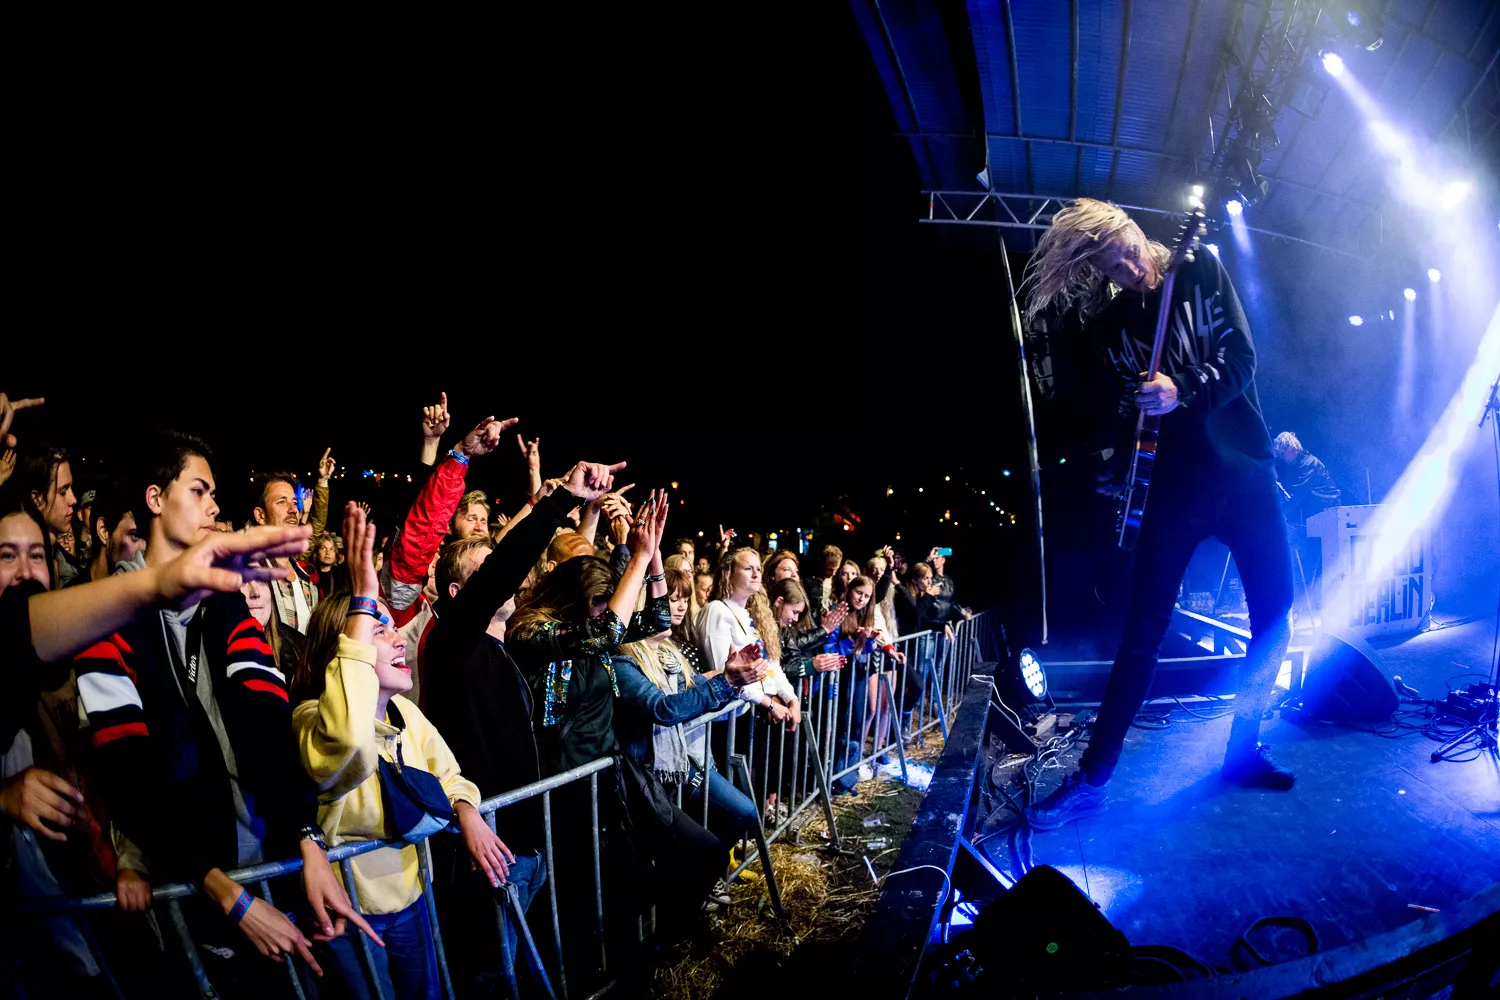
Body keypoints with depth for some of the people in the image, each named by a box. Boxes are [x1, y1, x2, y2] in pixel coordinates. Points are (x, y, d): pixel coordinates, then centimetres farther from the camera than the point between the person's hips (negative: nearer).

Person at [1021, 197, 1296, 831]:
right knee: (1142, 630, -4)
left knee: (1275, 611, 3)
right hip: (1175, 485, -1)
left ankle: (1243, 749, 23)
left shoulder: (1201, 273, 2)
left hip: (1245, 471, 1)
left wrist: (1182, 392, -23)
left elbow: (1240, 359, -8)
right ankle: (1092, 777, 0)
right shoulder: (1105, 322, 4)